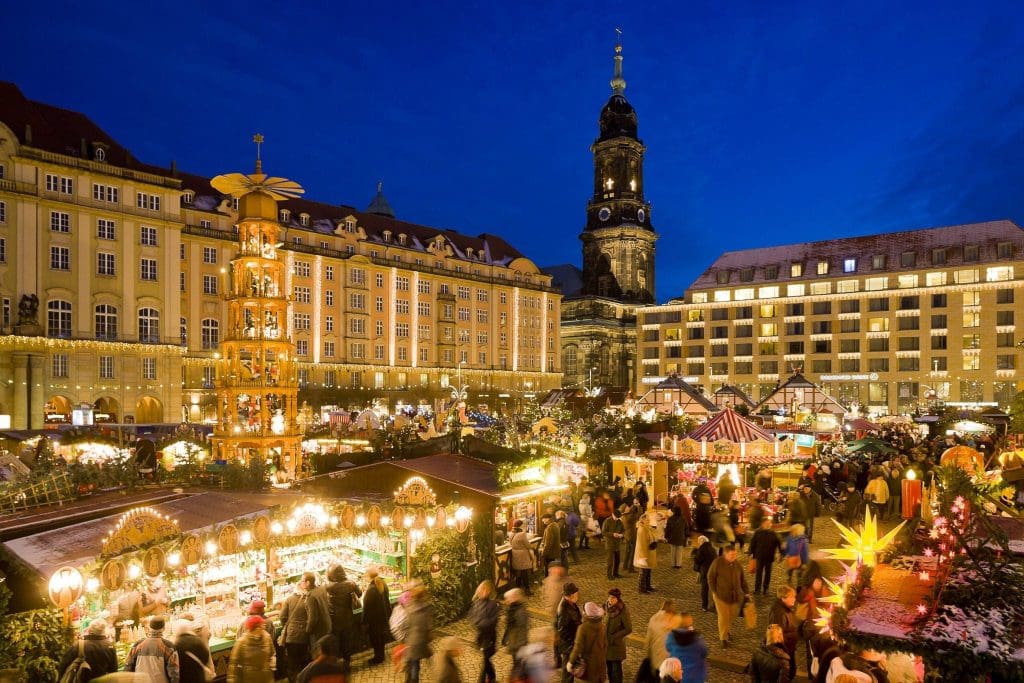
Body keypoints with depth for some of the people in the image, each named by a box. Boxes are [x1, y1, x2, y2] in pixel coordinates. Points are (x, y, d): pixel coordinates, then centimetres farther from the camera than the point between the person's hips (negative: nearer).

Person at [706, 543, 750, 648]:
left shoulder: (737, 564, 3)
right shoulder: (717, 563, -13)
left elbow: (742, 579, 13)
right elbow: (711, 577, -7)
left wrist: (746, 592, 10)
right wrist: (713, 591, -8)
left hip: (736, 595, 5)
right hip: (721, 595, -5)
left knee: (733, 615, 13)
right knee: (723, 616, -3)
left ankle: (728, 630, 40)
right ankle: (724, 638, 12)